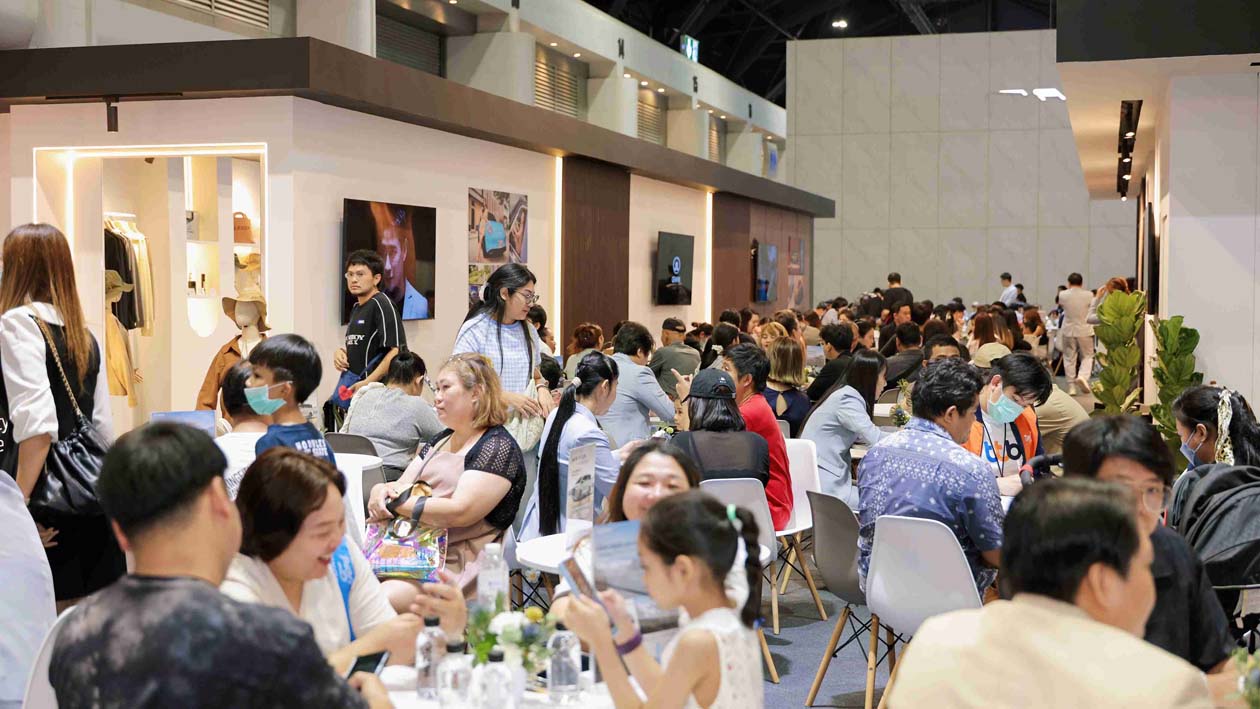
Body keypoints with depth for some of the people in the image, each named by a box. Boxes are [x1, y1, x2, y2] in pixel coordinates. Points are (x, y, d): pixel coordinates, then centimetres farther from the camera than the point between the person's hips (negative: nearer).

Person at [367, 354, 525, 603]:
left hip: (457, 565, -8)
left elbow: (460, 512, -17)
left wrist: (395, 503, -12)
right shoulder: (440, 442, 21)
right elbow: (401, 486, 17)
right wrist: (381, 491, -7)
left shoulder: (499, 448, -6)